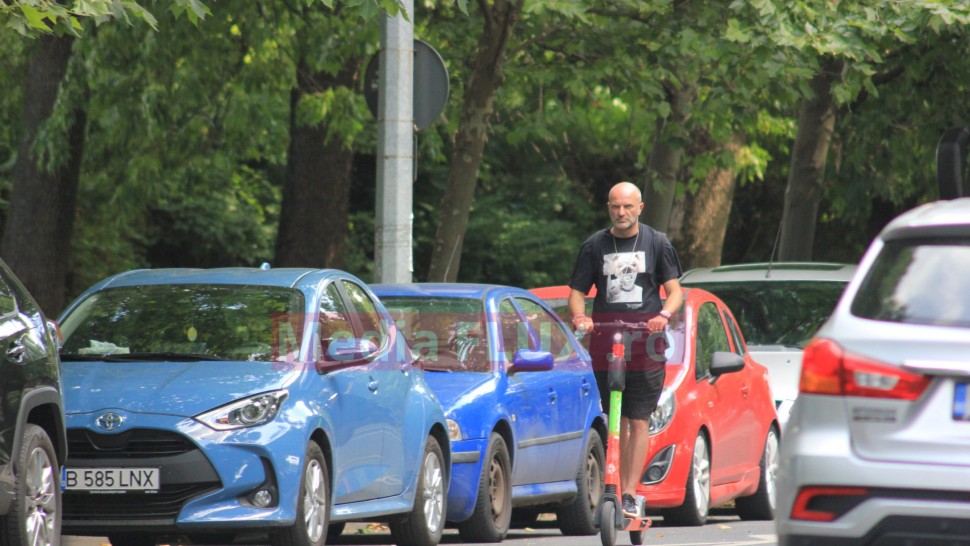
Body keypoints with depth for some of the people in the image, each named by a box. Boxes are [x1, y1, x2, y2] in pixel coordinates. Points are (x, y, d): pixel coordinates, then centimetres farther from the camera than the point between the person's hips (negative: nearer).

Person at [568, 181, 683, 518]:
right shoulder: (595, 246, 11)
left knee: (638, 422, -7)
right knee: (616, 422, 3)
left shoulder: (657, 243, 7)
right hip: (604, 344, 2)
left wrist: (664, 315, -17)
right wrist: (579, 317, -11)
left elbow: (675, 290, 4)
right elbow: (577, 291, 10)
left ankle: (631, 495, -9)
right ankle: (619, 490, 7)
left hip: (645, 344, -2)